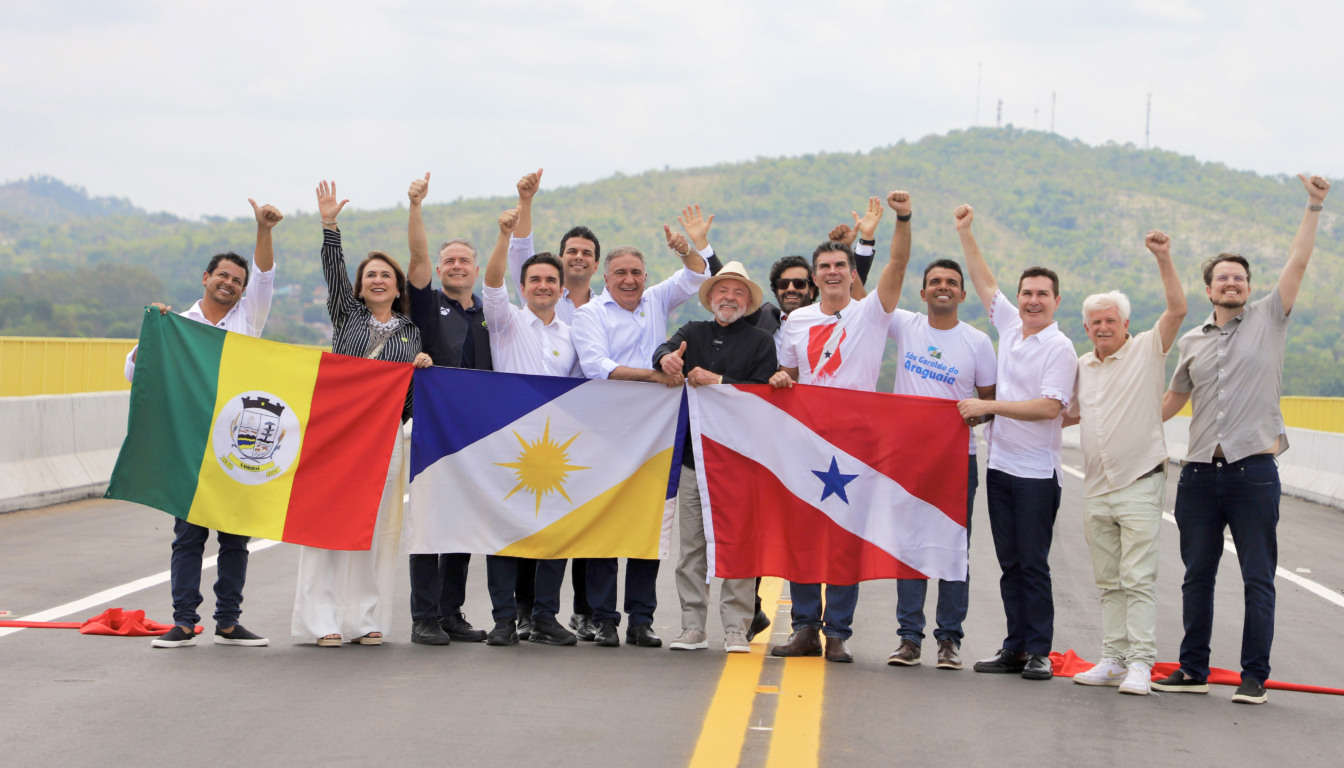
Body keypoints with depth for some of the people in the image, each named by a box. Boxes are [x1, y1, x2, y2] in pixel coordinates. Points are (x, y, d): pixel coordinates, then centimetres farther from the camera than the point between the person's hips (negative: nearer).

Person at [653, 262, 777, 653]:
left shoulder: (761, 342, 9)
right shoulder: (694, 332, 16)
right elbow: (668, 347, -5)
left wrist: (717, 381, -14)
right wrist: (666, 357, -29)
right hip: (693, 455, 2)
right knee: (691, 545, 3)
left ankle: (736, 629, -1)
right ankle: (693, 628, 8)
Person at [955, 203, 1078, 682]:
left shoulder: (1060, 349, -9)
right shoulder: (1009, 325, 10)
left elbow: (1049, 407, -18)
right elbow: (985, 283, 23)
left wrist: (988, 406, -16)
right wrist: (965, 233, 23)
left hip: (1036, 471, -6)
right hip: (1000, 463, 6)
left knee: (1033, 564, -5)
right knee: (1010, 564, 8)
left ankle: (1039, 652, -1)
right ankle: (1015, 648, 12)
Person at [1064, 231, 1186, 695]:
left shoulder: (1147, 351, -1)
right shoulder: (1082, 366, 14)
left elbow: (1177, 310, -16)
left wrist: (1163, 259, -23)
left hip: (1140, 483, -6)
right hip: (1096, 489, 6)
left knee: (1139, 579, -9)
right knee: (1108, 582, 10)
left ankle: (1140, 664, -10)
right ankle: (1113, 659, 15)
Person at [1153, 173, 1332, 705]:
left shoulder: (1268, 318, 5)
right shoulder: (1193, 342, 14)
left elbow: (1298, 262, -3)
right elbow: (1175, 398, 26)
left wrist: (1314, 207, -8)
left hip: (1253, 470, -3)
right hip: (1200, 471, 4)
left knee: (1258, 578, -1)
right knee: (1197, 575, 8)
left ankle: (1254, 676, 4)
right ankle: (1193, 670, 17)